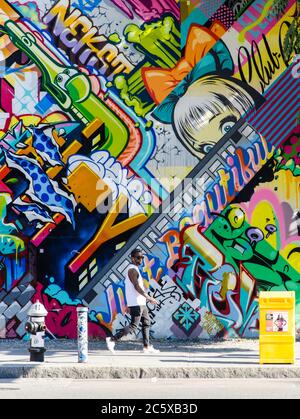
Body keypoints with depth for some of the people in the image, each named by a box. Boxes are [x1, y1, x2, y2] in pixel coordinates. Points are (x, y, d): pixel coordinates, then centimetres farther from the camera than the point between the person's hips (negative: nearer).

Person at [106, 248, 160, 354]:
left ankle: (147, 347, 17)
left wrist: (129, 305, 22)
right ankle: (112, 339, -10)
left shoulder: (134, 269, 18)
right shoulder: (132, 269, -14)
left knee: (146, 323, 14)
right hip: (136, 304, -10)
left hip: (141, 303, 10)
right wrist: (149, 298, -25)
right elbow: (136, 286, -23)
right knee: (133, 327, -10)